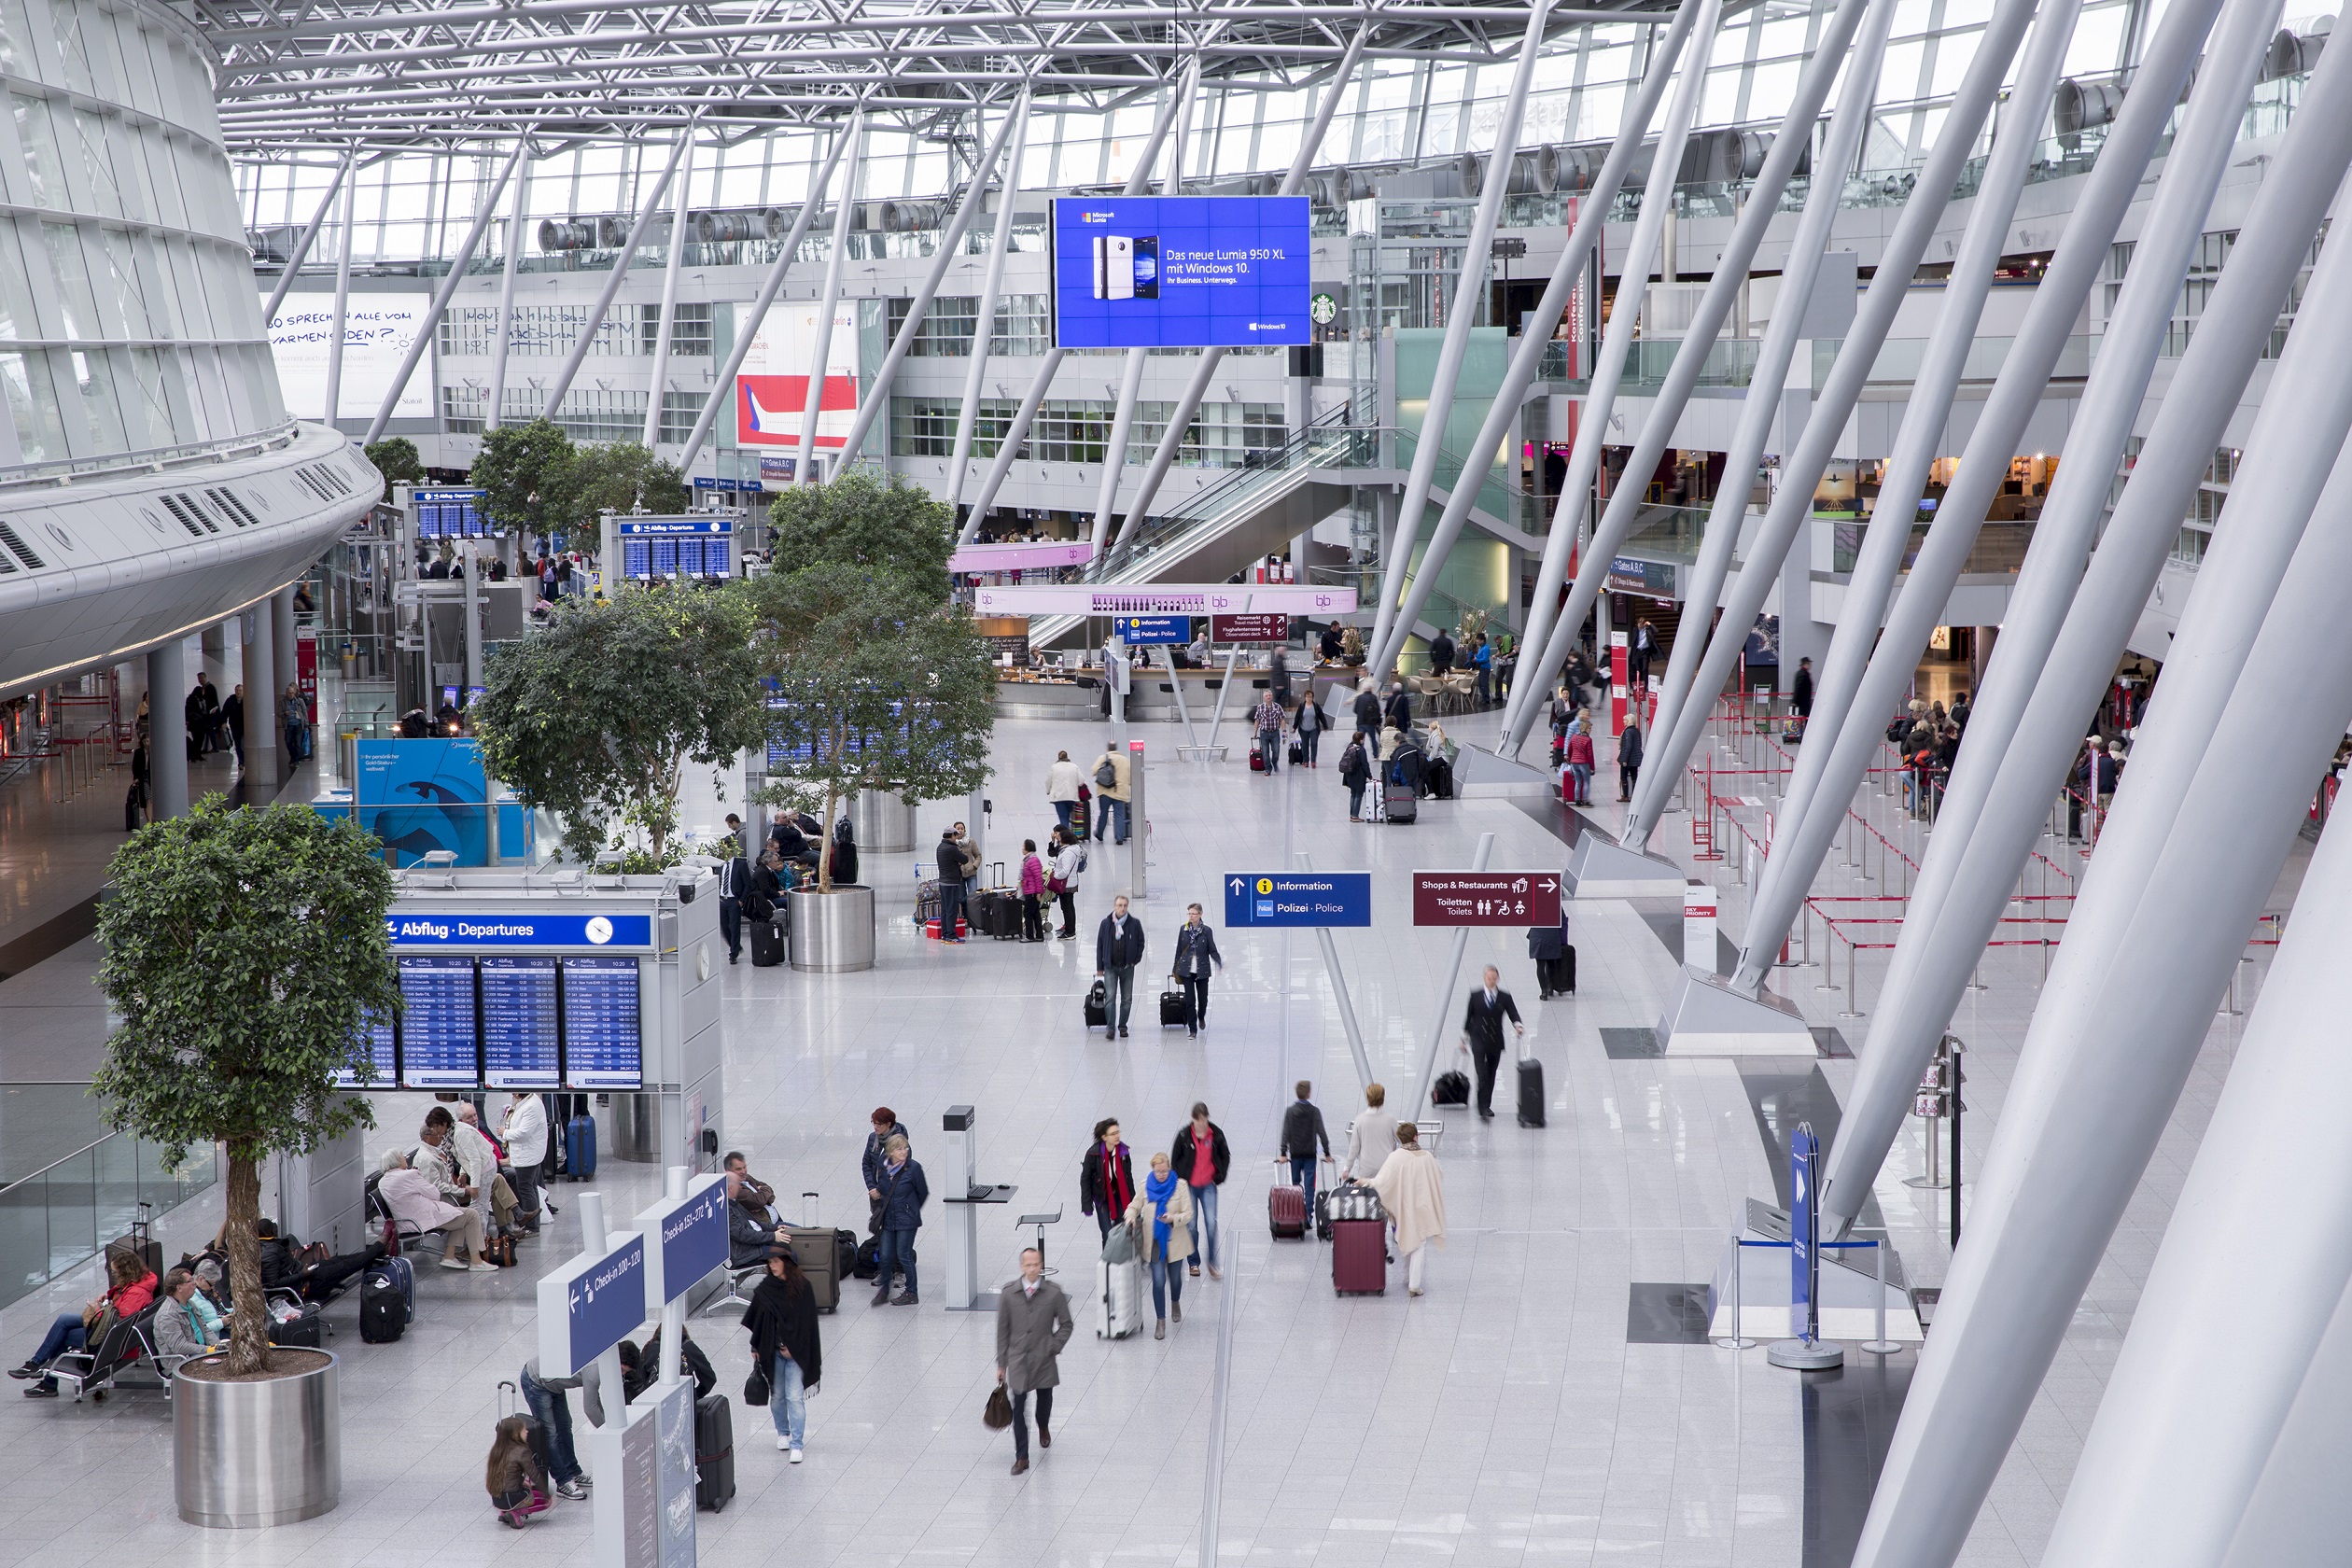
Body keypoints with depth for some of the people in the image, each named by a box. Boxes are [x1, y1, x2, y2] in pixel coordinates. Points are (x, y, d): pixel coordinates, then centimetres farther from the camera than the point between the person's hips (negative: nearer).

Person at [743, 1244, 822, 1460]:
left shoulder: (802, 1287, -7)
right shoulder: (765, 1289, 0)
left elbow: (807, 1321, -6)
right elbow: (757, 1318, 6)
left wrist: (792, 1347, -9)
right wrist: (756, 1347, 4)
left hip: (796, 1351, -3)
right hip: (772, 1351, 3)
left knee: (795, 1397, -8)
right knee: (777, 1395, 12)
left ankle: (796, 1445, -8)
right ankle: (782, 1433, 33)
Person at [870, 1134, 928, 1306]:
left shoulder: (913, 1168, -14)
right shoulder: (883, 1167, -2)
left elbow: (923, 1193, -2)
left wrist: (910, 1211, 8)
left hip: (907, 1220, -4)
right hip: (888, 1219, 4)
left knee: (904, 1256, 1)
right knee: (886, 1256, 7)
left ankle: (911, 1293, 14)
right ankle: (883, 1290, 24)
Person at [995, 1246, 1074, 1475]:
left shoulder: (1054, 1293, -8)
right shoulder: (1008, 1294, -7)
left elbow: (1067, 1324, 4)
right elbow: (1003, 1330, 0)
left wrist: (1054, 1346, -9)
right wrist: (1001, 1364, 2)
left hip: (1044, 1360, 1)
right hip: (1018, 1360, -1)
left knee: (1044, 1400, 22)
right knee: (1019, 1409, -6)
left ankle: (1043, 1428, 55)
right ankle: (1021, 1458, 0)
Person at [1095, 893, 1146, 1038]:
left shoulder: (1134, 924, -2)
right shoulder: (1106, 923, -1)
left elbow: (1141, 943, 8)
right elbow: (1100, 945, 4)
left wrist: (1135, 960, -1)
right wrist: (1099, 967, 3)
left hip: (1127, 967, 1)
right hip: (1110, 967, -1)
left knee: (1127, 999, 7)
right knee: (1110, 997, -10)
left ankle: (1122, 1026, 18)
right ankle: (1110, 1028, -9)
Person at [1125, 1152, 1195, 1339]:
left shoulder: (1180, 1186, -9)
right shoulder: (1146, 1186, -4)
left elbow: (1188, 1214, -9)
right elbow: (1134, 1206, 6)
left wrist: (1173, 1218, -29)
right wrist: (1131, 1218, -17)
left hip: (1174, 1241, 0)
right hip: (1154, 1242, 0)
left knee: (1175, 1277, 16)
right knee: (1158, 1281, -5)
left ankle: (1175, 1303, 48)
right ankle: (1160, 1321, 5)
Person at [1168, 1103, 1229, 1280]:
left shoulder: (1216, 1134, -4)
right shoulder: (1184, 1135, -7)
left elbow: (1226, 1156, 10)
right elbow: (1174, 1159, 4)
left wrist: (1220, 1176, 1)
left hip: (1208, 1185, 0)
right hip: (1189, 1185, 0)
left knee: (1211, 1223, -9)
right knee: (1191, 1225, 5)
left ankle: (1212, 1263, 2)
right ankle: (1194, 1263, 19)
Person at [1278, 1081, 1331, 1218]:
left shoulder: (1290, 1111, -3)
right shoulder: (1314, 1111, -3)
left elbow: (1286, 1133, -5)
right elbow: (1321, 1133, -3)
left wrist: (1283, 1153, -4)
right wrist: (1327, 1153, 2)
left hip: (1295, 1153, 0)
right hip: (1310, 1153, 0)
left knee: (1295, 1183, 11)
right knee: (1309, 1184, 0)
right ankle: (1308, 1214, -8)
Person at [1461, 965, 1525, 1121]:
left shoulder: (1505, 997, 2)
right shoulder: (1475, 996, 1)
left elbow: (1513, 1014, -5)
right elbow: (1468, 1016, 8)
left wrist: (1518, 1025, -27)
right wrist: (1464, 1038, 10)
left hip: (1495, 1042, 2)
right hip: (1478, 1040, -2)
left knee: (1491, 1075, 11)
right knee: (1482, 1074, -15)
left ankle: (1485, 1106, 24)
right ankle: (1484, 1106, -14)